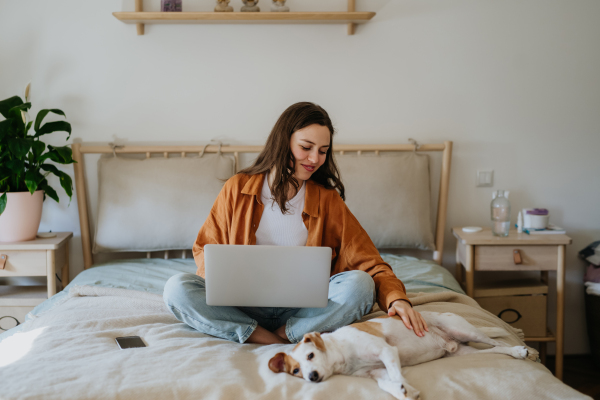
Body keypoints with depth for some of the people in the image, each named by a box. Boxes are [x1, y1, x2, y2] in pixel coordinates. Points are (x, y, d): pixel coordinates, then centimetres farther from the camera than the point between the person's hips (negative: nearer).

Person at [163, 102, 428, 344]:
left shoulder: (327, 201, 4)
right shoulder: (237, 189, 3)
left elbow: (369, 263, -3)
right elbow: (204, 249, 8)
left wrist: (396, 298, -24)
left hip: (302, 309, 0)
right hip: (244, 307, 0)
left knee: (359, 284, -27)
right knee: (177, 288, -25)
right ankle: (273, 342, -26)